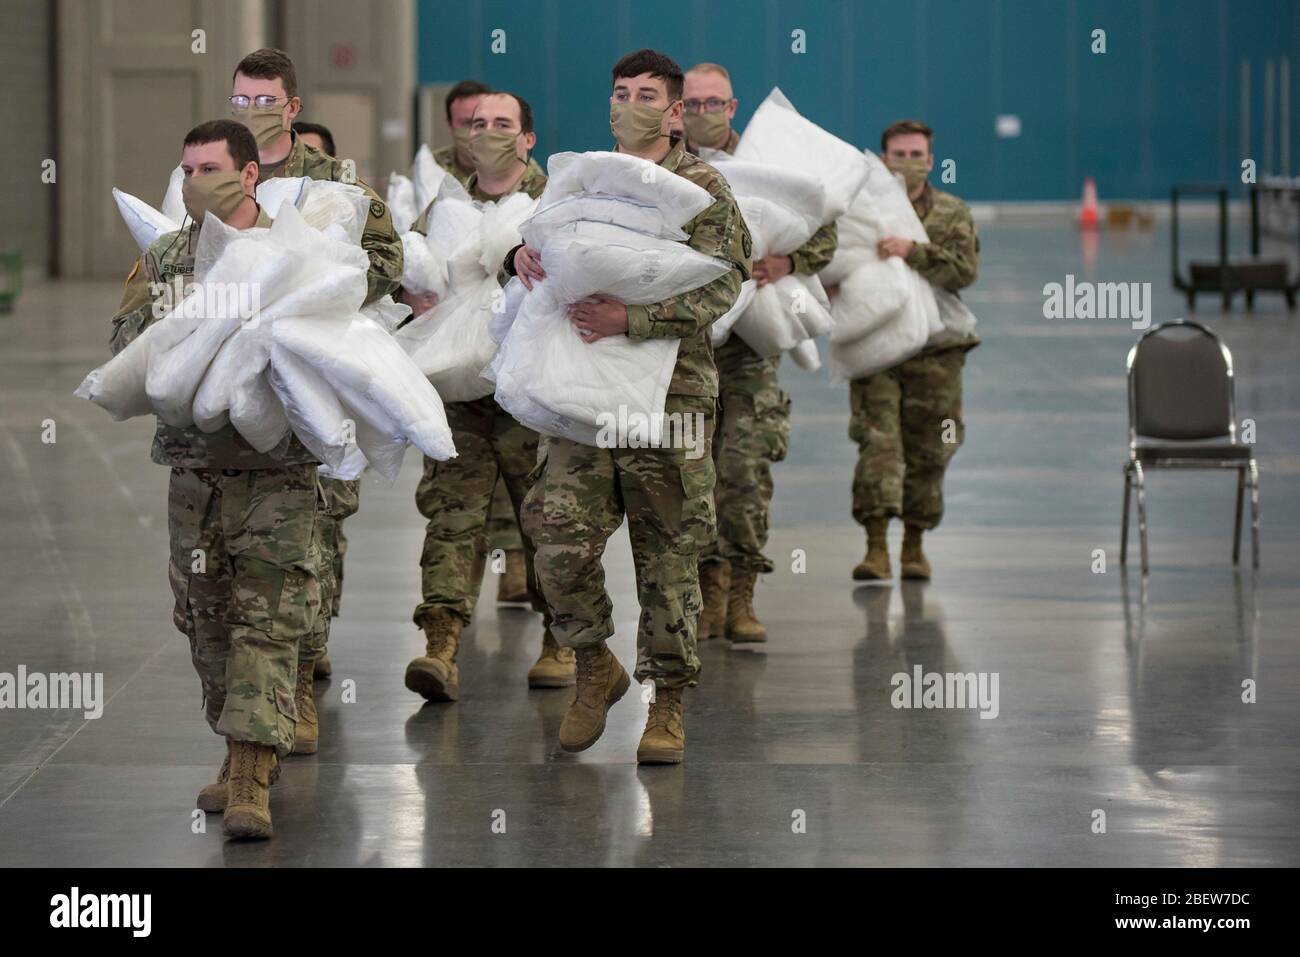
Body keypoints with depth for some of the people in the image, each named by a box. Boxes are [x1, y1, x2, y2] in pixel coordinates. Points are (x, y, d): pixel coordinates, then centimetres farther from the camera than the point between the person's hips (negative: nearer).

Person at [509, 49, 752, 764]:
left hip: (669, 391, -3)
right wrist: (525, 252, -4)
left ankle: (667, 705, 13)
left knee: (668, 553, 2)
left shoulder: (703, 189, 0)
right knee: (561, 543, -7)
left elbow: (719, 290, -10)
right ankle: (595, 669, 16)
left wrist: (630, 319, -23)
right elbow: (548, 234, 22)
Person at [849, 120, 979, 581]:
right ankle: (876, 547, -14)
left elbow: (964, 268, -8)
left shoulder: (952, 214, 8)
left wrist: (913, 251, -22)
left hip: (934, 351, 1)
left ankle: (914, 544, 20)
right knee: (877, 441, -12)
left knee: (926, 453, 6)